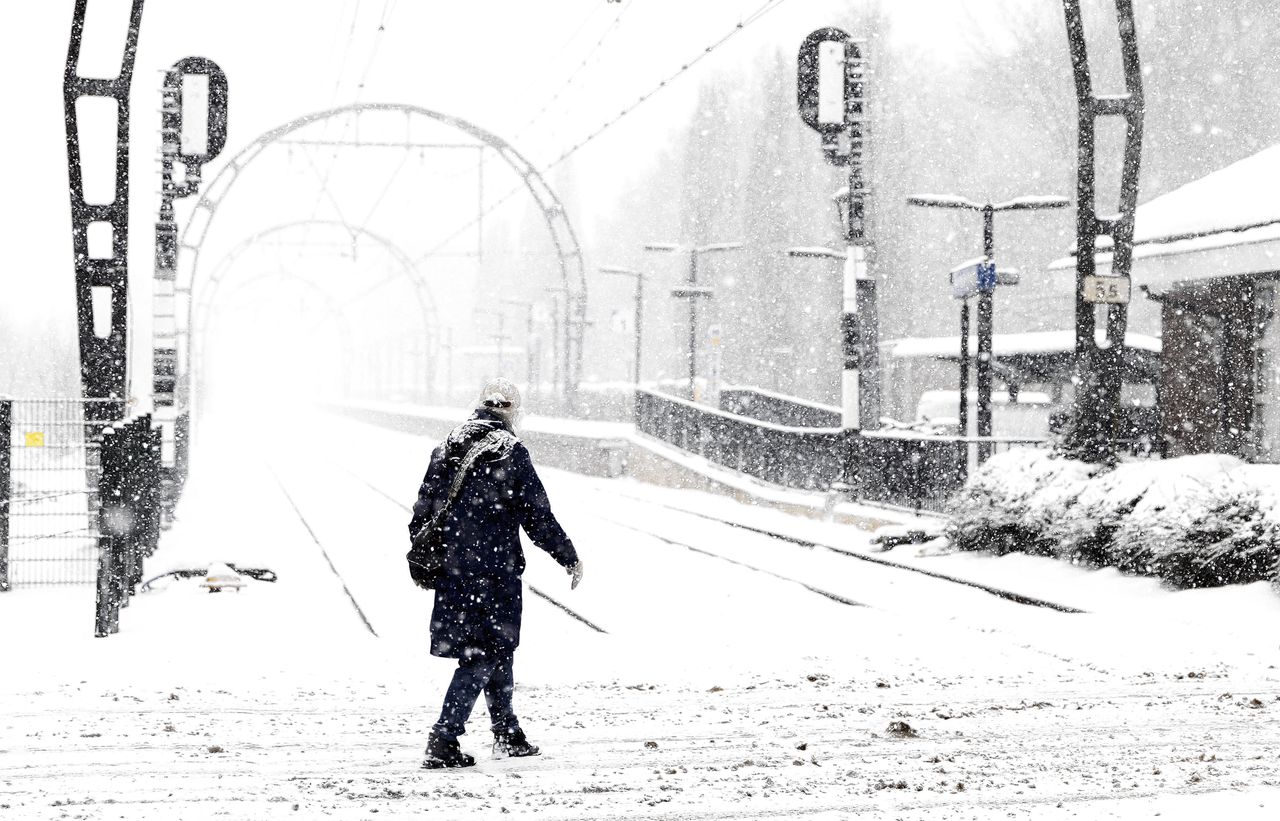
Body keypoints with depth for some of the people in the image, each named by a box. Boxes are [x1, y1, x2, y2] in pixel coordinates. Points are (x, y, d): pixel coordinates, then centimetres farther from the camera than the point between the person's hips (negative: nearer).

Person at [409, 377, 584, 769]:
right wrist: (570, 558, 4)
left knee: (498, 647, 20)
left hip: (452, 568, 7)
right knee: (483, 654, -1)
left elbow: (421, 514, 10)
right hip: (495, 570, -7)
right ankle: (443, 742, -10)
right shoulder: (511, 453, -10)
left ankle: (508, 734, 30)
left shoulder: (446, 450, 7)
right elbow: (538, 517, -8)